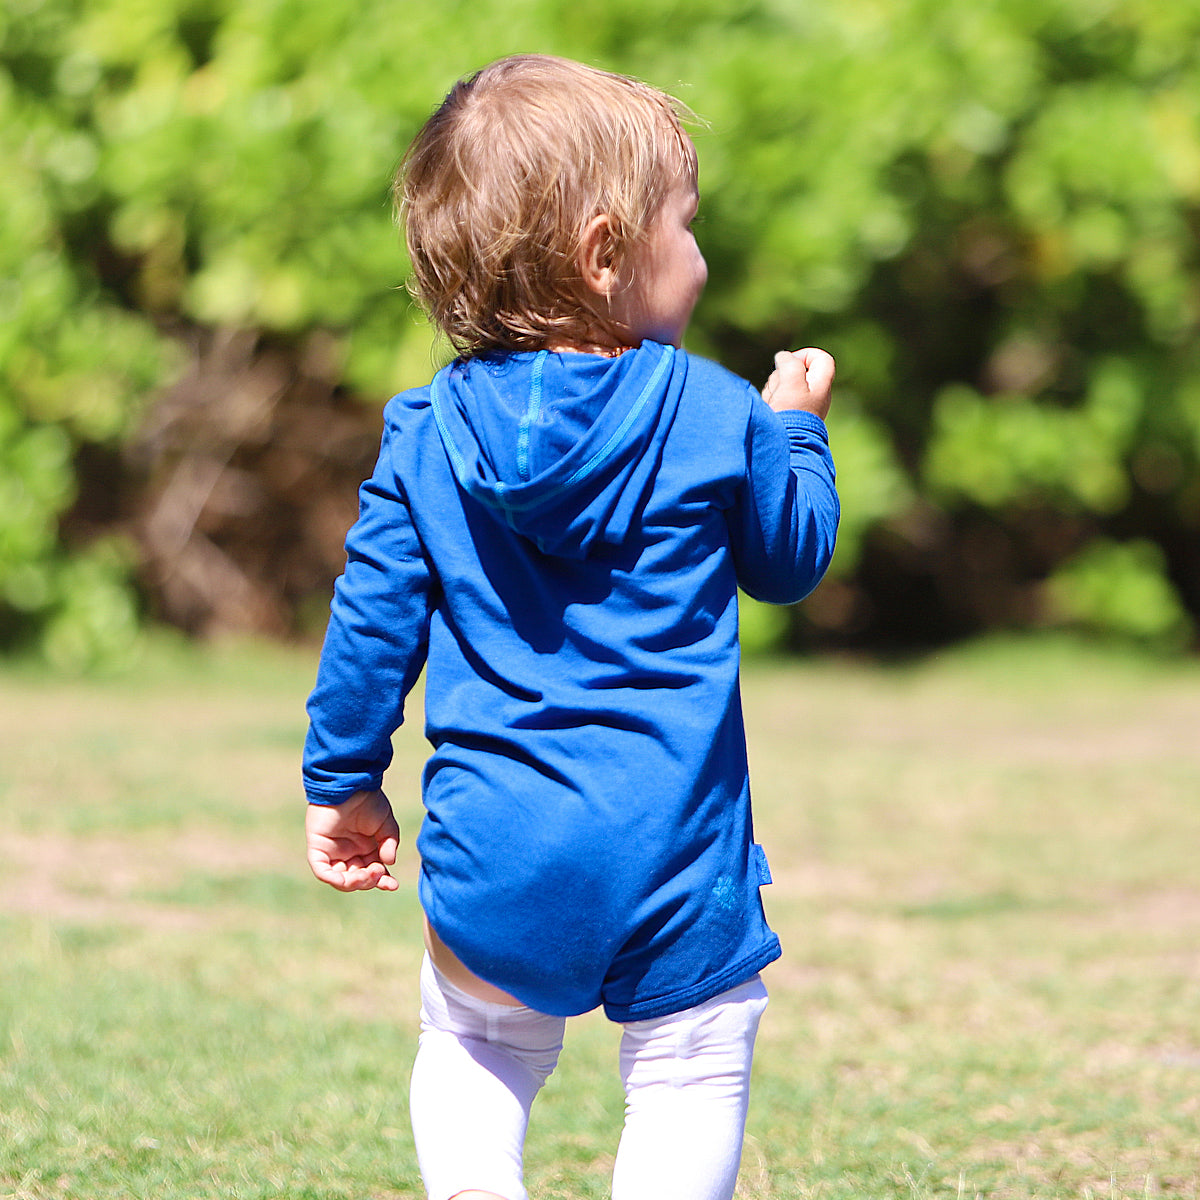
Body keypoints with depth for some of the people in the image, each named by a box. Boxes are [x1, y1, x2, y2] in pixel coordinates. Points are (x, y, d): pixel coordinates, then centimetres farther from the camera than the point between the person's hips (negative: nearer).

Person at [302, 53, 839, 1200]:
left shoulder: (427, 436, 1)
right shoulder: (718, 419, -5)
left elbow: (375, 620, 4)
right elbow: (790, 558, 10)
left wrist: (342, 783, 15)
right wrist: (797, 427, 26)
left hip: (495, 838, 2)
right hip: (675, 841, -2)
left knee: (474, 1047, 22)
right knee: (693, 1065, 10)